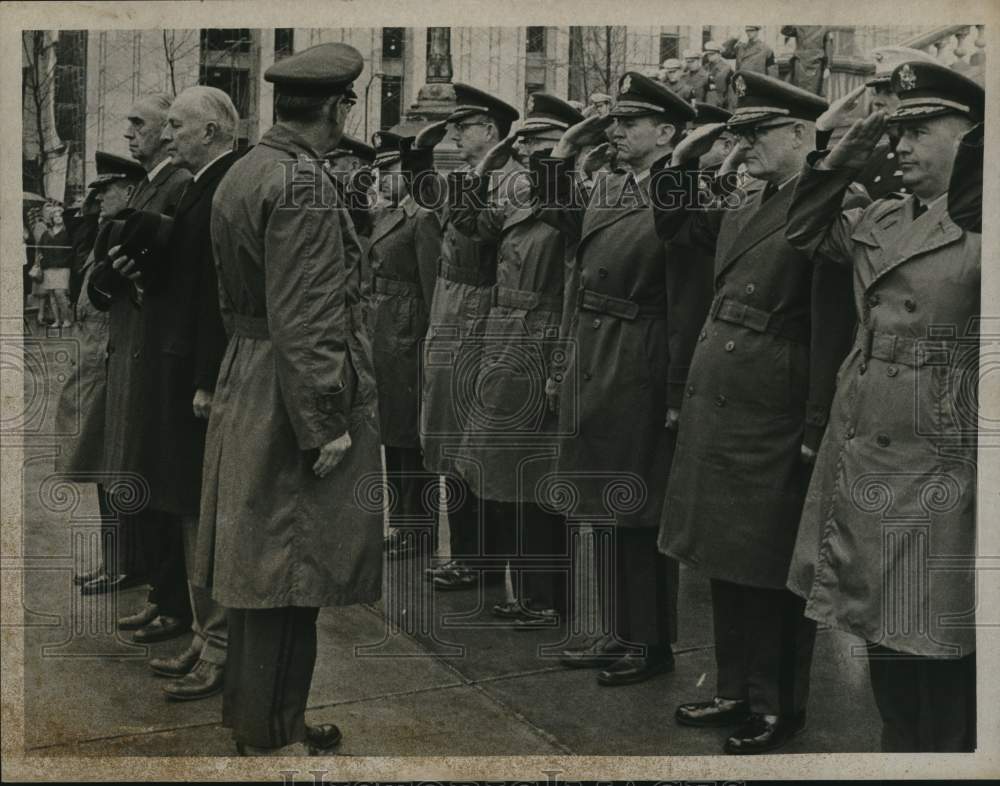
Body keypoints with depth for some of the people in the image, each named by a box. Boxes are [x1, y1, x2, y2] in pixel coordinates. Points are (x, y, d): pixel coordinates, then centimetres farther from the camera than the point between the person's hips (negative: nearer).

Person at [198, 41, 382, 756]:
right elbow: (305, 319, -22)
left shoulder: (243, 172, 13)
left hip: (247, 386, 10)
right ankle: (273, 733, 12)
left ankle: (256, 715, 30)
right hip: (296, 399, -10)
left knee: (261, 560, 17)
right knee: (290, 568, 0)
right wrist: (326, 424, -19)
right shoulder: (304, 185, -17)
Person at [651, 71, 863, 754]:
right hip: (715, 403, 8)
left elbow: (833, 327, -18)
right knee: (726, 561, 17)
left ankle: (780, 706, 22)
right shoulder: (741, 206, 11)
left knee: (773, 571, 5)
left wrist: (818, 433, -19)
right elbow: (674, 227, 28)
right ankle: (736, 690, 33)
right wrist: (681, 161, 12)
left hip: (773, 415, -8)